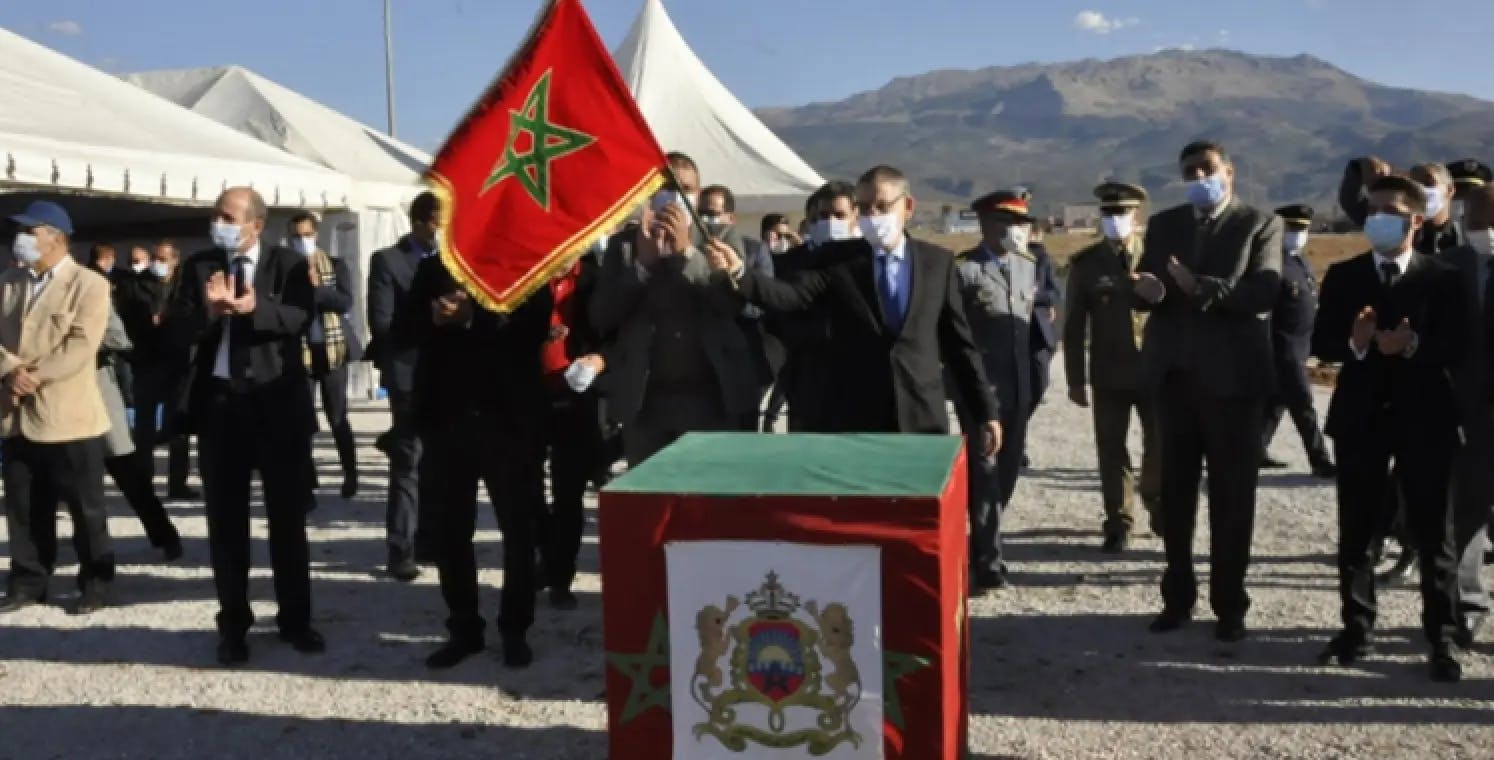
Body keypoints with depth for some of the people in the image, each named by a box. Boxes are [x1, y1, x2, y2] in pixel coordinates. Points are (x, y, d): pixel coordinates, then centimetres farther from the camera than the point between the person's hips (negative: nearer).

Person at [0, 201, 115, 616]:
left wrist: (34, 375, -19)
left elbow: (80, 347, -15)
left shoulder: (89, 284, -6)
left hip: (68, 415, -6)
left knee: (86, 508, 3)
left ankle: (95, 585, 13)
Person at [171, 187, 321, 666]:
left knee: (288, 516, 7)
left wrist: (255, 308, -32)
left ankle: (296, 619, 20)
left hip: (278, 401, -2)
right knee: (226, 519, 7)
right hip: (219, 401, 2)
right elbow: (181, 326, -4)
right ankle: (233, 625, 18)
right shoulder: (199, 265, 7)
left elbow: (299, 319, -15)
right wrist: (208, 309, -25)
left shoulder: (288, 263, 0)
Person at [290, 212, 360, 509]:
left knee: (336, 416, 8)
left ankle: (350, 472, 25)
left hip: (332, 349, 0)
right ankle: (307, 486, 4)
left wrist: (314, 286, -15)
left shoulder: (336, 266, 5)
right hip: (298, 352, 0)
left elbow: (345, 302, -9)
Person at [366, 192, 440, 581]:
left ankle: (429, 541, 20)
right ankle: (401, 551, 4)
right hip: (411, 375, -5)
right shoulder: (388, 260, -2)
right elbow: (381, 322, -11)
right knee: (408, 466, -2)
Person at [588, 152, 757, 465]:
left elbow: (735, 301, -9)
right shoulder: (623, 243, 8)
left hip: (712, 397, -1)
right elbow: (601, 317, -2)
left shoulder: (723, 239, 6)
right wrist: (643, 261, -12)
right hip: (645, 400, 1)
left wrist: (686, 251, -17)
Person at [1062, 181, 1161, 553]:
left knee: (1161, 447, 7)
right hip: (1109, 376, 0)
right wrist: (1076, 378, -2)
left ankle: (1160, 511, 31)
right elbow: (1074, 325, 1)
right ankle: (1119, 524, 17)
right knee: (1111, 451, 5)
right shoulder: (1085, 263, 1)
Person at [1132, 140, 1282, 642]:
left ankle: (1230, 604, 15)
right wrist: (1146, 290, -17)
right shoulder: (1163, 224, 12)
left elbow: (1263, 293, -15)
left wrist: (1201, 288, -28)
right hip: (1174, 375, 4)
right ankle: (1178, 596, 22)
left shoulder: (1261, 224, -1)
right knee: (1174, 492, 10)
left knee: (1231, 496, 4)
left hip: (1232, 376, -4)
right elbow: (1145, 293, 7)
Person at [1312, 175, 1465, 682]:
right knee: (1356, 530, 8)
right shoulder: (1343, 275, 6)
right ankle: (1357, 628, 19)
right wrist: (1354, 343, -20)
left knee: (1433, 533, 3)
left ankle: (1442, 639, 12)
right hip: (1360, 416, 2)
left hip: (1423, 417, -2)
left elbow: (1455, 350, -6)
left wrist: (1413, 344, -24)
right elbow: (1320, 343, 0)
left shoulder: (1442, 278, 1)